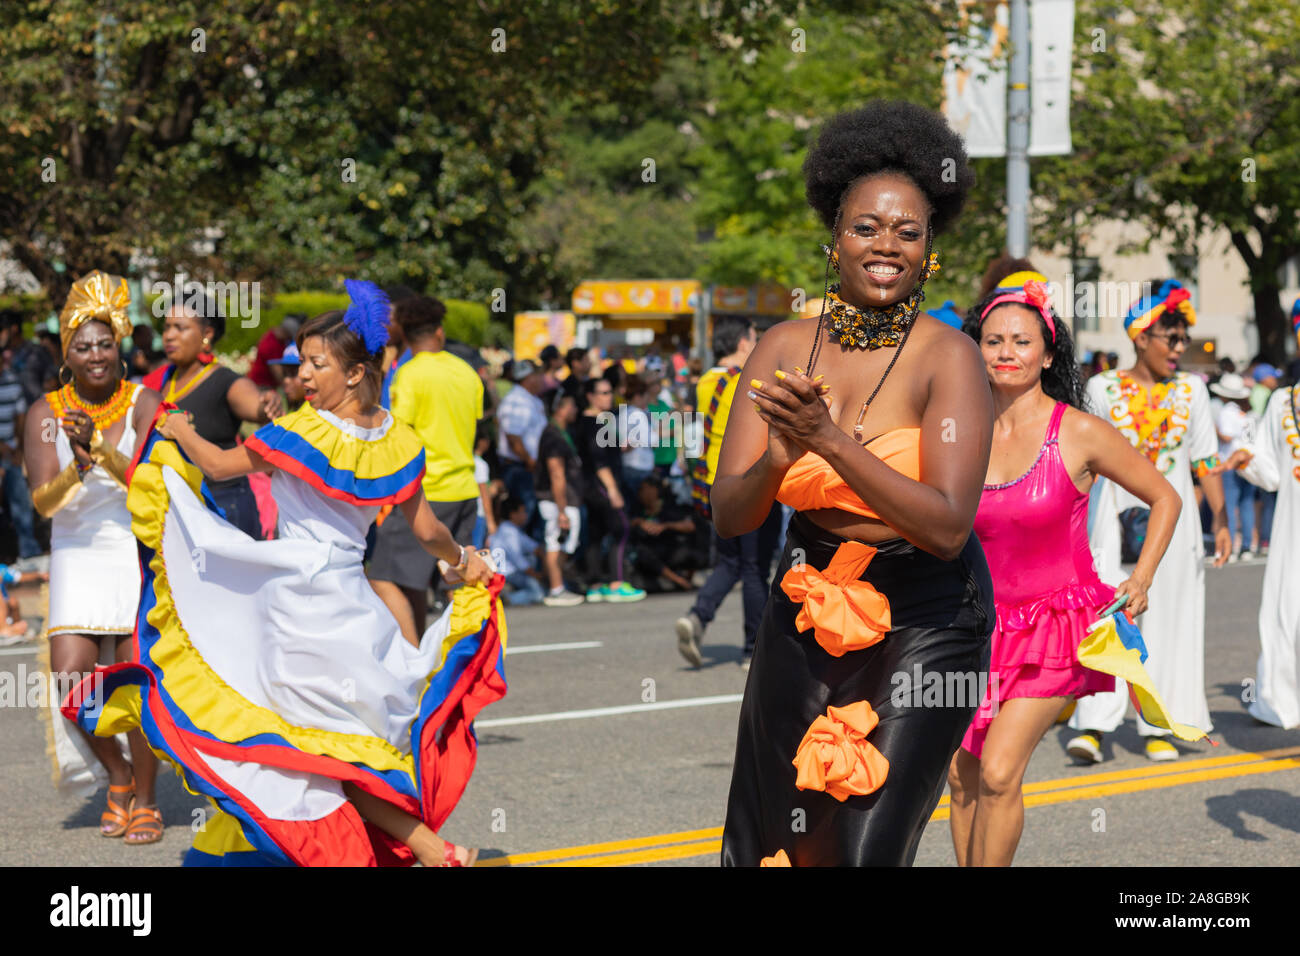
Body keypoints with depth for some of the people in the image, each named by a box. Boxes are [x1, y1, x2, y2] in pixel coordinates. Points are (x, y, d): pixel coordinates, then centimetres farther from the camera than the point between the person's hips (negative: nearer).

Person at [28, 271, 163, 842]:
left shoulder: (143, 404, -5)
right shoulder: (46, 413, -1)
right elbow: (43, 500, -10)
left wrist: (100, 448, -33)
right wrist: (75, 471, -30)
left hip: (140, 553, -2)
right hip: (78, 557, 2)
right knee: (70, 678, -9)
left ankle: (145, 800, 11)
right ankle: (116, 773, 17)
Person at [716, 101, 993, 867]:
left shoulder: (949, 358, -14)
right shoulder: (785, 348, -2)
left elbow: (948, 528, -23)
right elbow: (730, 517, -4)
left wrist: (830, 439, -30)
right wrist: (778, 461, -25)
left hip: (922, 624, -4)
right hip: (806, 613, 4)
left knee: (865, 848, -8)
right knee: (768, 838, 12)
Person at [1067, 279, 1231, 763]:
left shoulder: (1191, 391, 6)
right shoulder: (1104, 388, 2)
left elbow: (1206, 461, 7)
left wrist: (1220, 520, -1)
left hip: (1172, 519, 2)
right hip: (1119, 517, -2)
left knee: (1166, 621, 3)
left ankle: (1159, 727, 10)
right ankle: (1094, 724, -12)